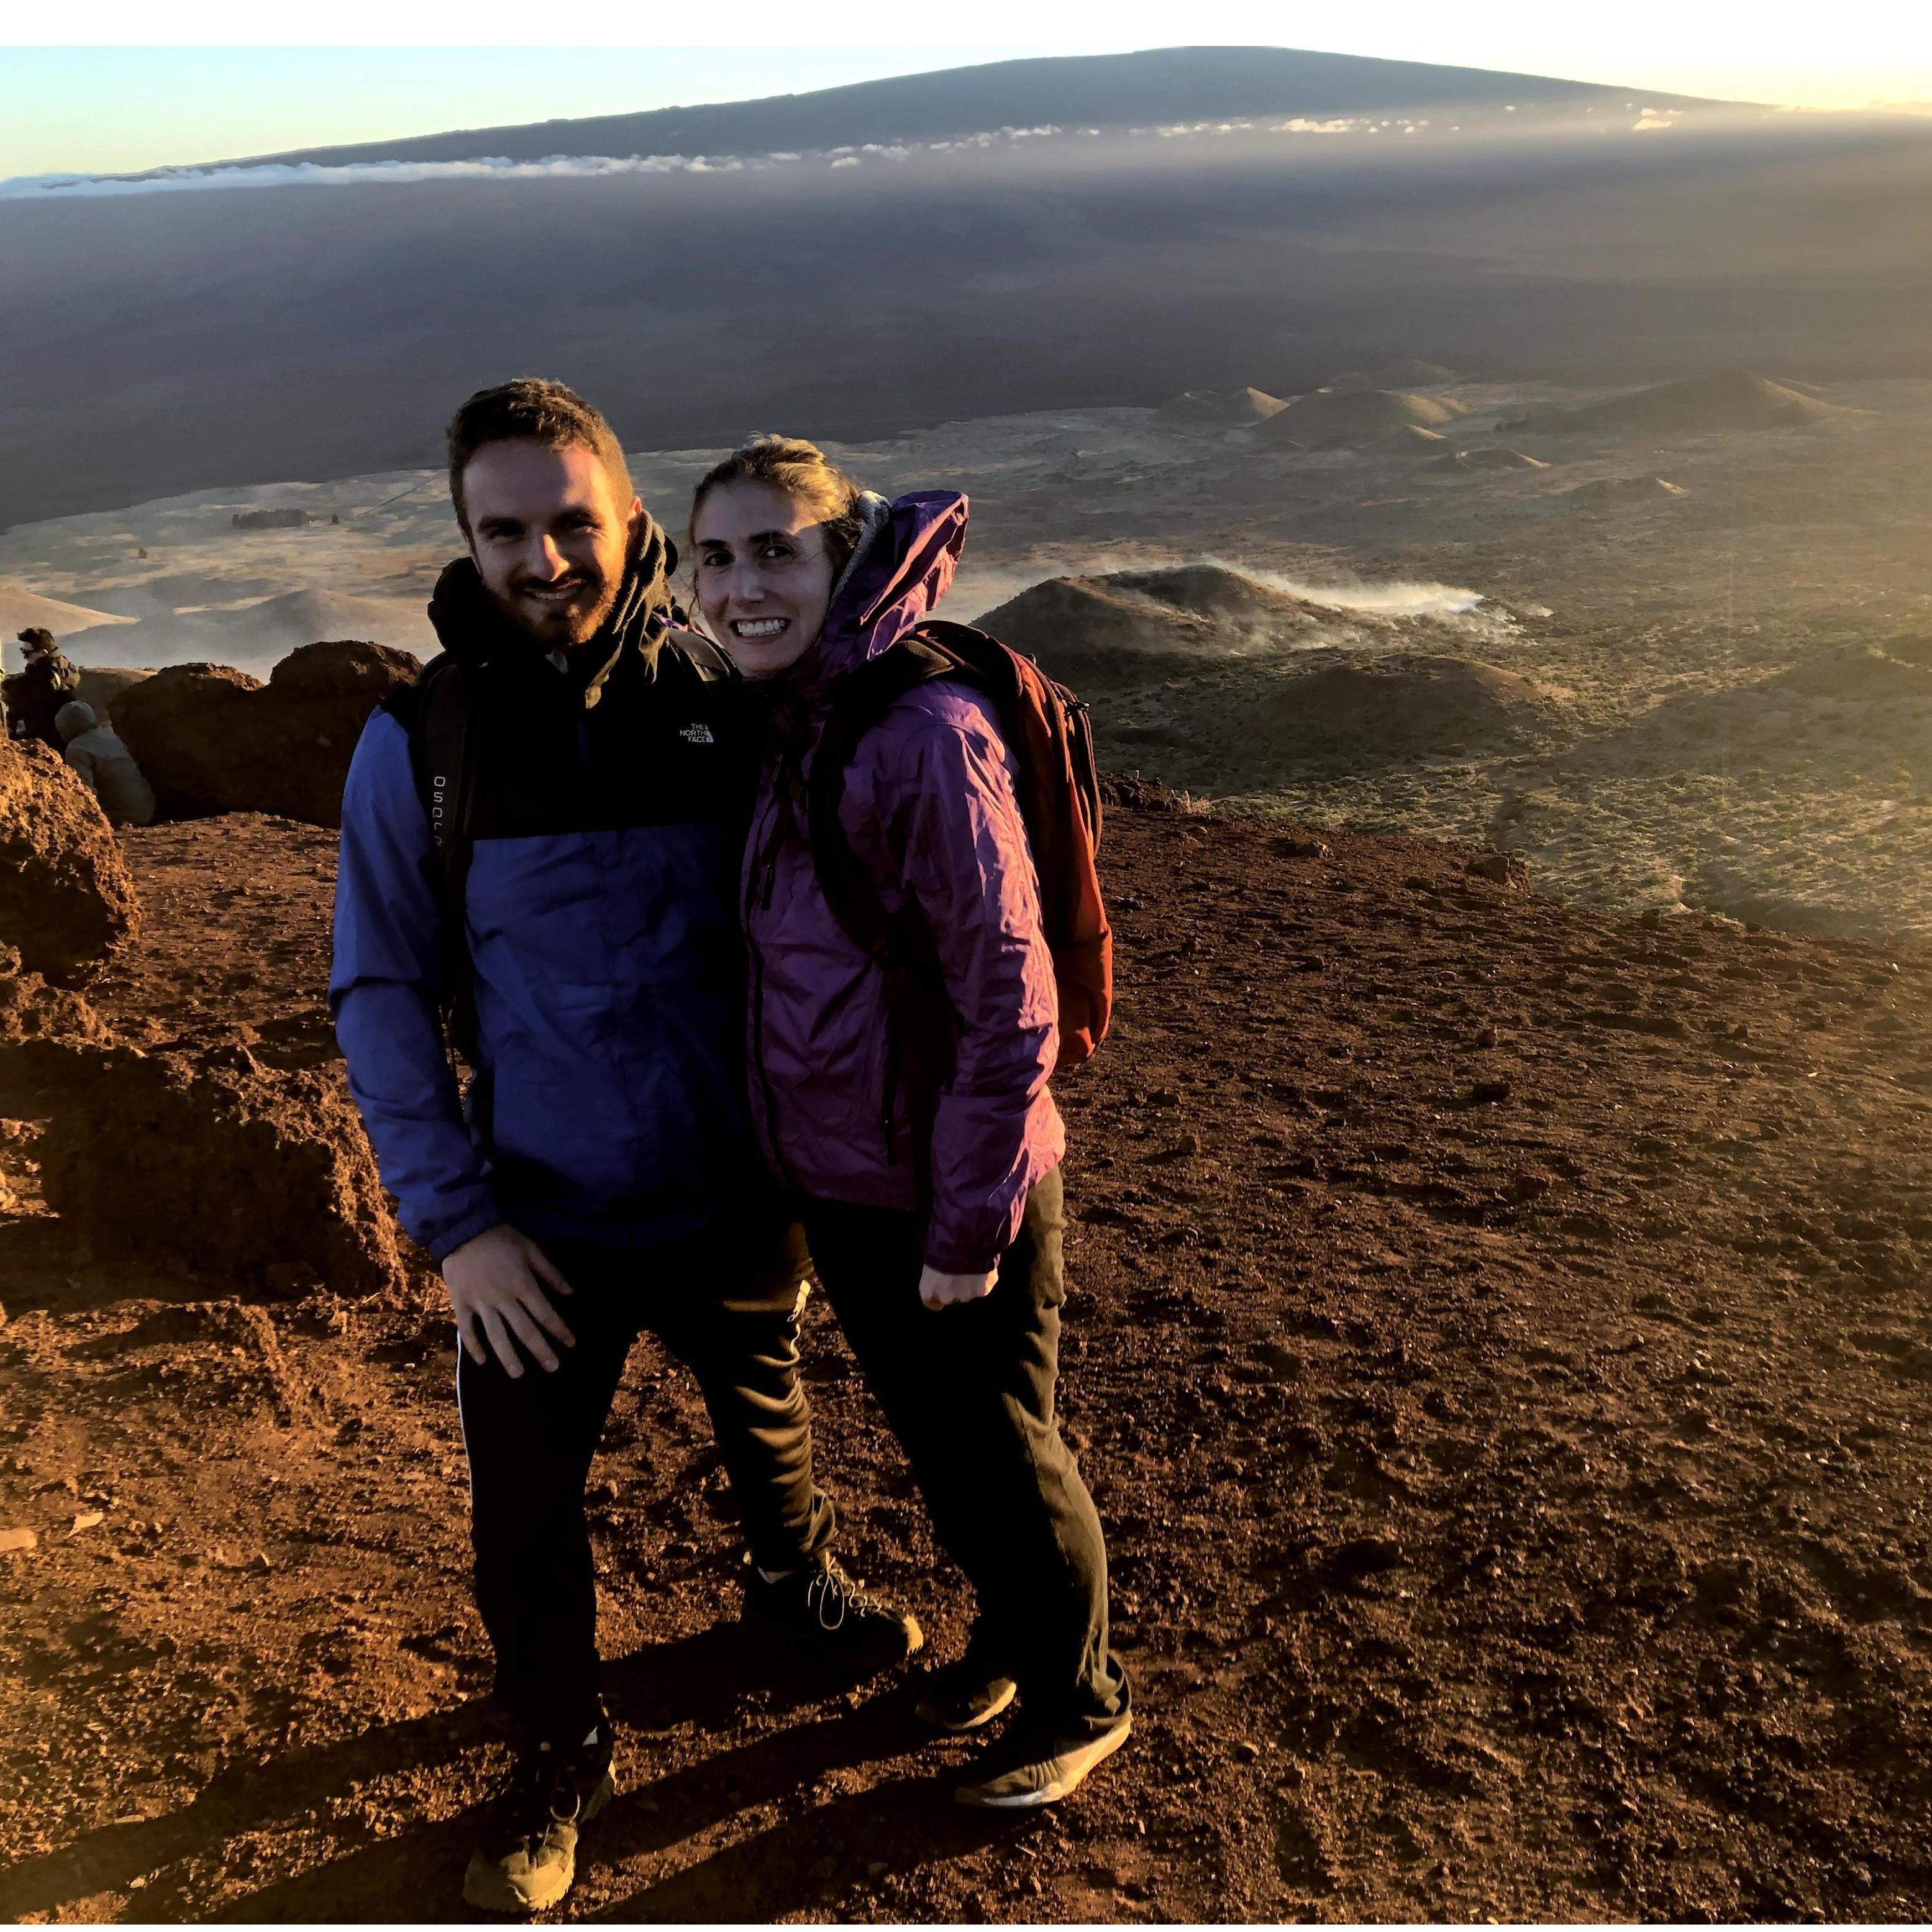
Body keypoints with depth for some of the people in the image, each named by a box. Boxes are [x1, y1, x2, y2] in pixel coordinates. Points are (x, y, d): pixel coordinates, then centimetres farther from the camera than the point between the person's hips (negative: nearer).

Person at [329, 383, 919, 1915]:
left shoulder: (725, 699, -9)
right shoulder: (420, 740, -11)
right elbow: (382, 993, -8)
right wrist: (454, 1219, -11)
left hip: (735, 1197, 2)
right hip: (543, 1226, -1)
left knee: (765, 1416, 25)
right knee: (526, 1518, 10)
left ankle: (796, 1585, 56)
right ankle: (560, 1760, 37)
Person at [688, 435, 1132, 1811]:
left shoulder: (927, 732, -23)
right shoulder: (771, 731, 2)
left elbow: (1007, 999, -22)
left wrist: (967, 1229, -18)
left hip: (952, 1192, -7)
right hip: (836, 1181, 7)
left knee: (1001, 1458, 13)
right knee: (927, 1436, 25)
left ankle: (1079, 1699, 40)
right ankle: (1008, 1632, 51)